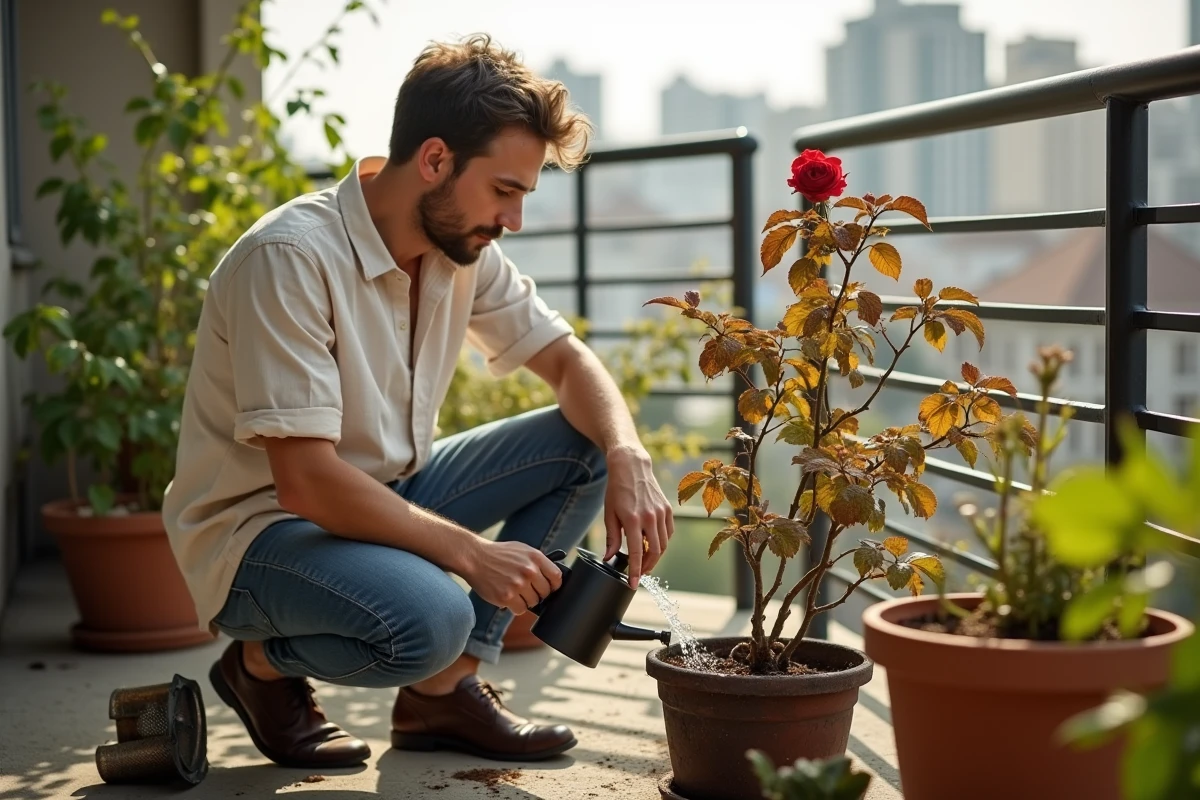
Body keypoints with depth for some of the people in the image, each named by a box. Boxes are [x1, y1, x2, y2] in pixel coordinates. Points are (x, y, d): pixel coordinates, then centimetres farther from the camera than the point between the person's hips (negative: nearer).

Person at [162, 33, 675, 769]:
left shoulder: (464, 249, -2)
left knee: (585, 445, -4)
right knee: (427, 619, -36)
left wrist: (628, 456, -16)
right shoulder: (291, 258, -26)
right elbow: (306, 481, -29)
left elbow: (567, 360, 5)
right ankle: (264, 662, -2)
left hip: (383, 495, 8)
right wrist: (471, 552, -28)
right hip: (258, 527, -8)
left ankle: (444, 689, -2)